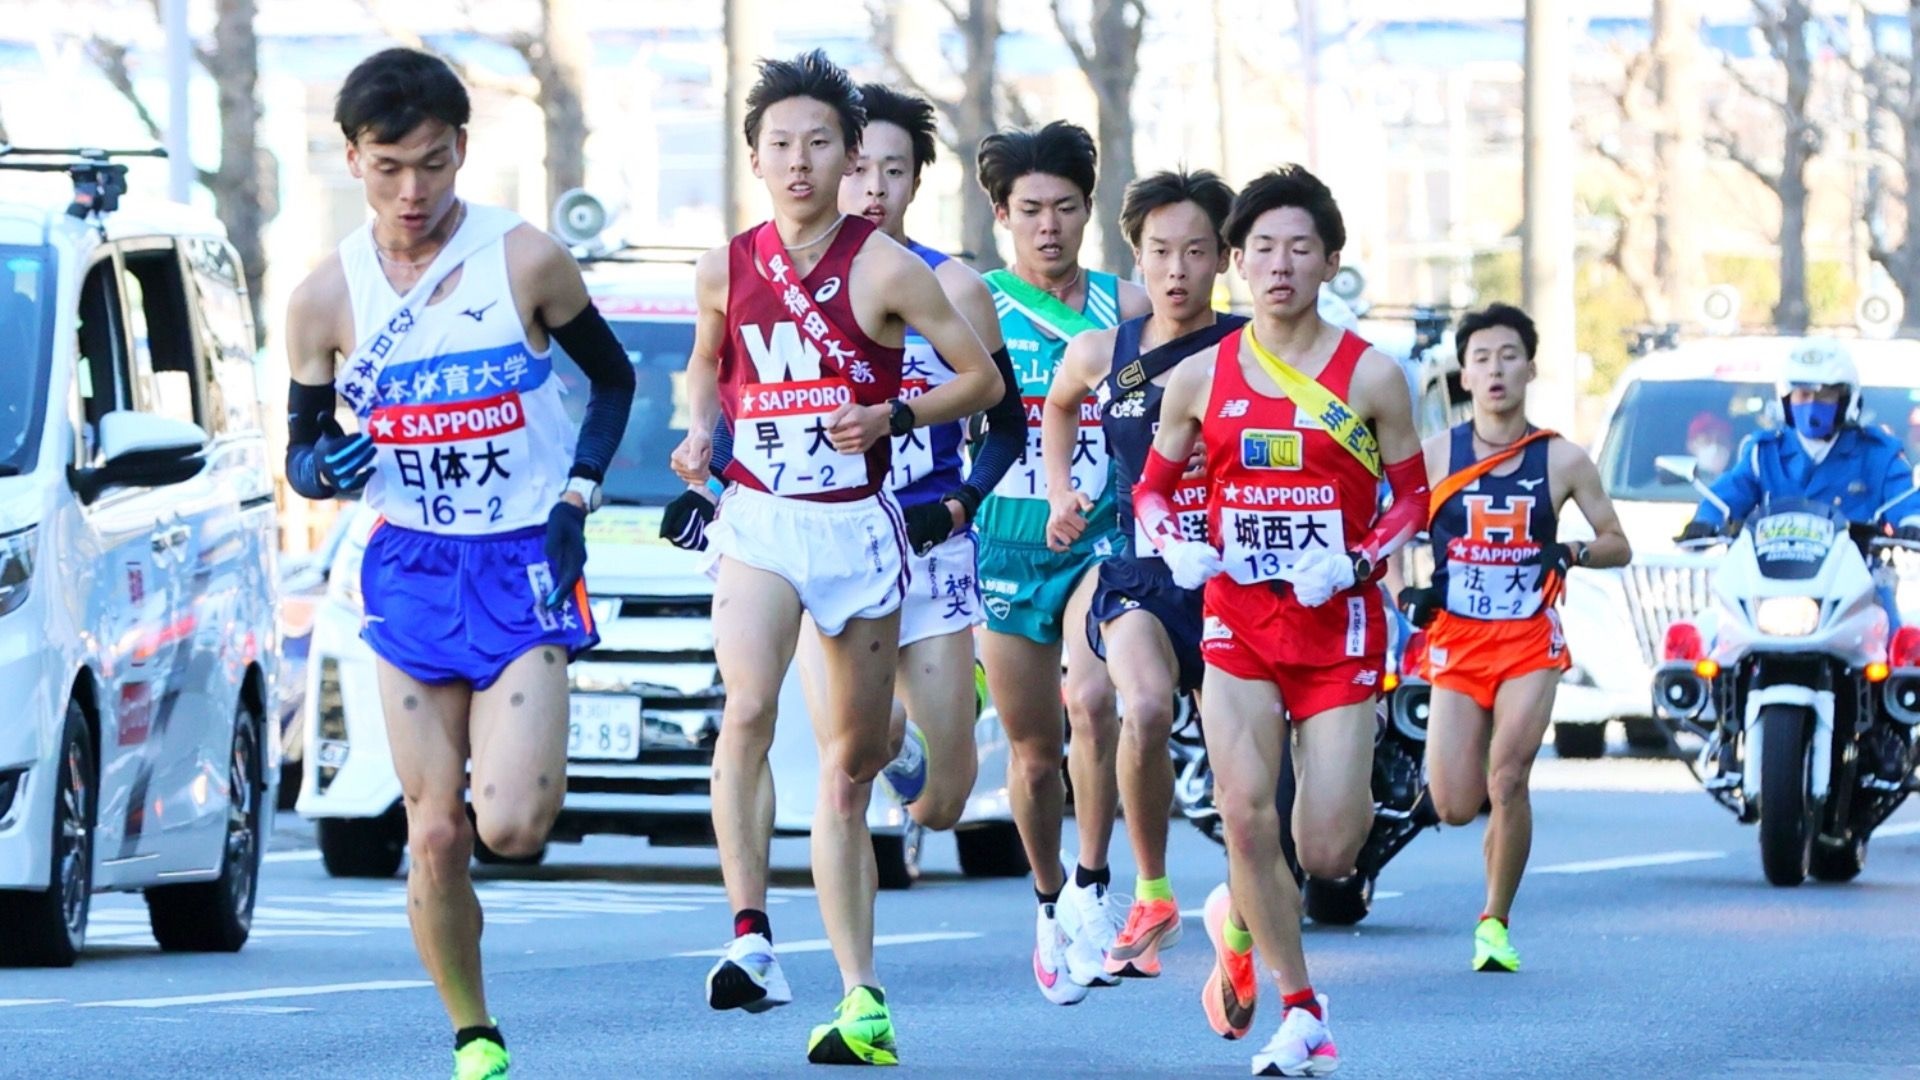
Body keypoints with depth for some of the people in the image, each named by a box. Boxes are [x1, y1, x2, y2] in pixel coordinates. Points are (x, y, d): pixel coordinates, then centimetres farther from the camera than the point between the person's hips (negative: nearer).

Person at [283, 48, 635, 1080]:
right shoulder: (327, 297, 0)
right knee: (434, 837, -3)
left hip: (524, 566, -2)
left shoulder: (526, 260, -6)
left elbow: (613, 379, 9)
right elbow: (299, 451, 9)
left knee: (509, 827, -16)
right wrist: (326, 465, -15)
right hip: (411, 570, 2)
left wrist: (577, 495, -5)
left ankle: (521, 756, 20)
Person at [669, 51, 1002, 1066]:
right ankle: (749, 933, -28)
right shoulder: (726, 268, 3)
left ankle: (862, 997, 15)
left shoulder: (885, 268, -6)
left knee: (851, 767, 8)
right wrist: (697, 431, 2)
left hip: (858, 526, -1)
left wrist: (896, 416, -16)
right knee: (748, 709, -28)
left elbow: (983, 377, 0)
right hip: (755, 520, 1)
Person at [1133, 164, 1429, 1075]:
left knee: (1328, 855, -6)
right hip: (1238, 623, 1)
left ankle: (1238, 920, 29)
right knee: (1246, 818, -13)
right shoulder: (1201, 379, 4)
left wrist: (1355, 561, -14)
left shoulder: (1371, 376, -1)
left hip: (1339, 626, -1)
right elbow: (1152, 487, 13)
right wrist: (1175, 546, -9)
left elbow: (1413, 497, 4)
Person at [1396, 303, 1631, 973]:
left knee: (1507, 781, -16)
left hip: (1530, 642, -1)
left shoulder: (1562, 461, 2)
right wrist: (1408, 591, -8)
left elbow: (1618, 546, 9)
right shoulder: (1435, 456, 3)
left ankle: (1495, 924, -1)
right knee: (1454, 808, -6)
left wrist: (1572, 552, -12)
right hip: (1456, 642, 1)